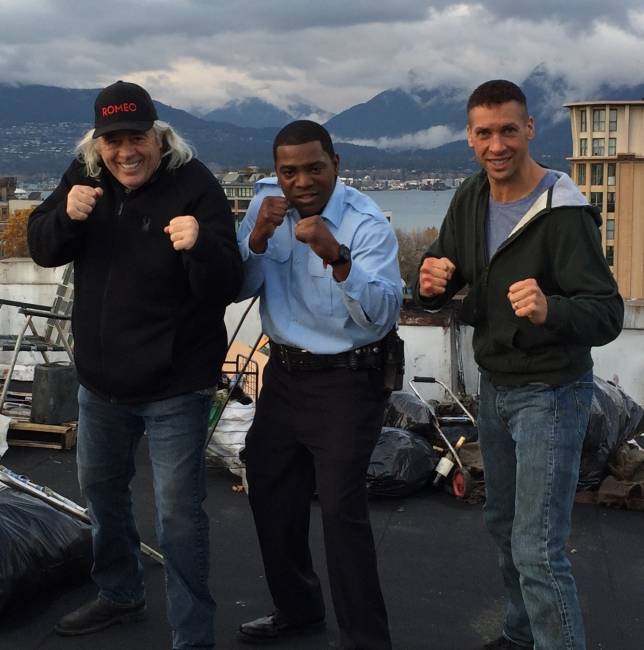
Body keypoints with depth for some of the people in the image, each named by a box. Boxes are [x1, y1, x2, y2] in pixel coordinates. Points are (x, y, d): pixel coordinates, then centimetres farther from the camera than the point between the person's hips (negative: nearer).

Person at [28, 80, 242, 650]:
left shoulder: (196, 186, -19)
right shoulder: (84, 175, -2)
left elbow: (227, 287, -23)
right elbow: (42, 250, 1)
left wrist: (200, 246, -45)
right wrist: (67, 215, -20)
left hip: (175, 386, -6)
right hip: (101, 377, 7)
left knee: (179, 513, -2)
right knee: (100, 487, 23)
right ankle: (119, 595, 47)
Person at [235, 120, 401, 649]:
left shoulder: (367, 224, -16)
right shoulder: (268, 202, 0)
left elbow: (383, 315, -26)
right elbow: (238, 288, -2)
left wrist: (338, 257, -40)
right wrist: (258, 237, -19)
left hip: (347, 381, -6)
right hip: (284, 370, 7)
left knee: (341, 508, -10)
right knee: (270, 493, 16)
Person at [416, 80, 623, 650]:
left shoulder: (564, 213, -22)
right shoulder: (471, 199, 0)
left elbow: (608, 314, -26)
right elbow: (441, 277, 6)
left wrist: (549, 309, -47)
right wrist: (431, 285, -19)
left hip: (549, 394, -8)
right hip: (494, 384, 8)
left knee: (537, 550, -9)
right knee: (504, 523, 22)